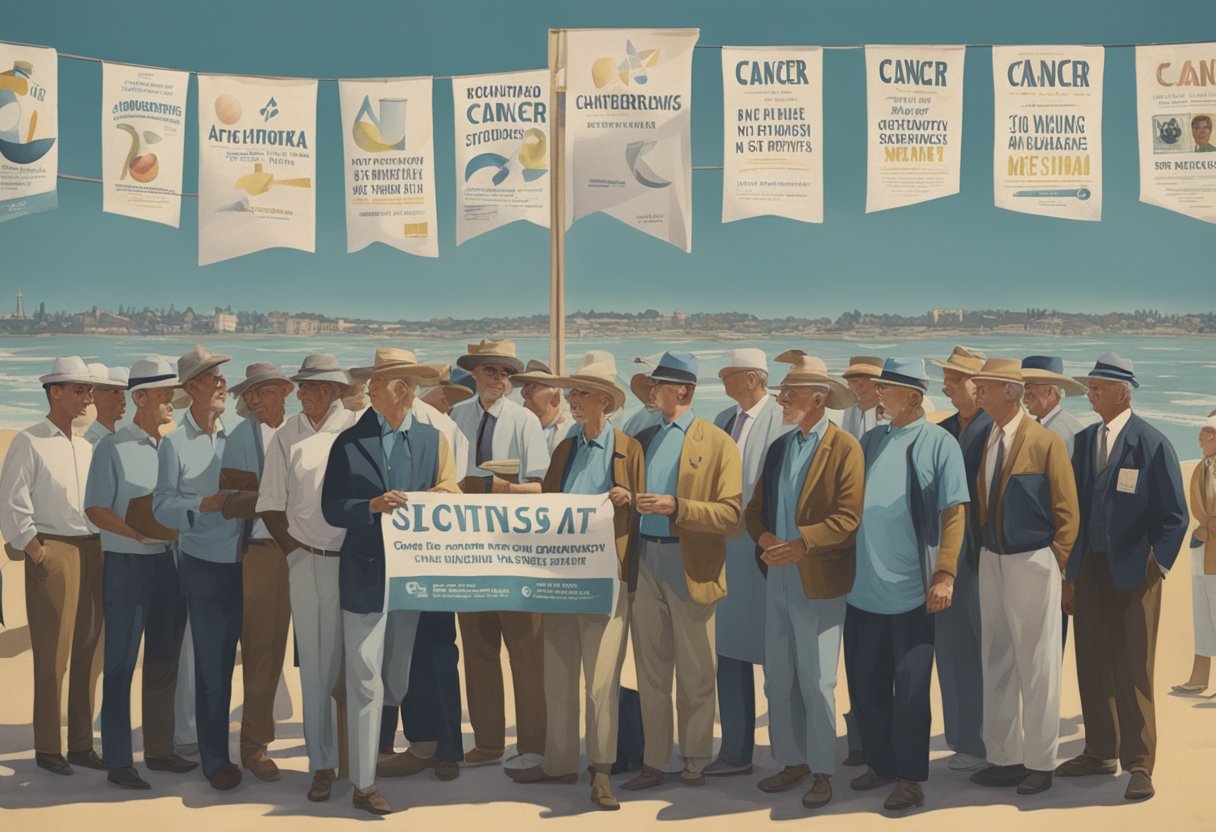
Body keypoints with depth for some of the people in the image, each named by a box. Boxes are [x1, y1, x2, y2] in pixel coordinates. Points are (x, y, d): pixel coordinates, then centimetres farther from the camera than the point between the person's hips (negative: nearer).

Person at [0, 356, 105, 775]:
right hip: (52, 552, -6)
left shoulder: (86, 447, 16)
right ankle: (47, 748, 8)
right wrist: (36, 552, -12)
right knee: (52, 655, -2)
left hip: (92, 552, 6)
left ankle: (81, 744, 16)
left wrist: (104, 548, 8)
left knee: (89, 652, 7)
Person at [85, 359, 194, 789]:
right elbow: (95, 509, -9)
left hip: (170, 562, 6)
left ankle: (159, 749, 25)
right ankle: (117, 761, 8)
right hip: (127, 564, -5)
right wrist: (138, 532, -22)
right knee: (121, 664, 0)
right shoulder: (113, 448, -6)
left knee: (164, 660, 13)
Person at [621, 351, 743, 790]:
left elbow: (731, 513, -13)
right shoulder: (643, 439, 12)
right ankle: (654, 761, 19)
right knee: (650, 671, 10)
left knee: (694, 674, 6)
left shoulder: (717, 443, -5)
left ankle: (695, 761, 19)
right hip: (644, 563, 5)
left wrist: (676, 506, -22)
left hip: (690, 568, -5)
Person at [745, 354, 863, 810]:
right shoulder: (779, 446, 14)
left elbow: (847, 517, -16)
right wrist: (764, 538, -7)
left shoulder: (844, 448, -9)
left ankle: (822, 772, 12)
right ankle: (793, 761, 24)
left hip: (817, 584, -7)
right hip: (777, 580, 7)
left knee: (816, 683, 0)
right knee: (778, 679, 12)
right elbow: (756, 507, 12)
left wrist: (800, 545, -24)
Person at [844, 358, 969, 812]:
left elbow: (954, 513, -8)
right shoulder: (869, 442, 10)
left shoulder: (938, 443, -5)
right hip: (864, 588, 5)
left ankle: (910, 779, 14)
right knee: (865, 683, 12)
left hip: (913, 591, -5)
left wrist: (945, 574, -14)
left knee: (910, 688, 2)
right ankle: (880, 764, 28)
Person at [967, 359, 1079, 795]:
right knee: (997, 664, 12)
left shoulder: (1046, 443, -10)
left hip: (1032, 564, -6)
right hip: (991, 563, 6)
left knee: (1037, 666, 2)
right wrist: (983, 552, 7)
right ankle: (1004, 757, 23)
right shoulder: (982, 440, 7)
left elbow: (1066, 513, -7)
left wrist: (1052, 564, -9)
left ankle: (1040, 763, 13)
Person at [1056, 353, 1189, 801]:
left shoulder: (1153, 444, -7)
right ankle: (1100, 752, 23)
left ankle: (1139, 765, 7)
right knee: (1092, 665, 10)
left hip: (1134, 572, -5)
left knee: (1133, 671, -2)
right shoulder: (1084, 441, 9)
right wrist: (1070, 573, 9)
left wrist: (1155, 565, -12)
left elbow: (1175, 516, -5)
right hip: (1089, 570, 5)